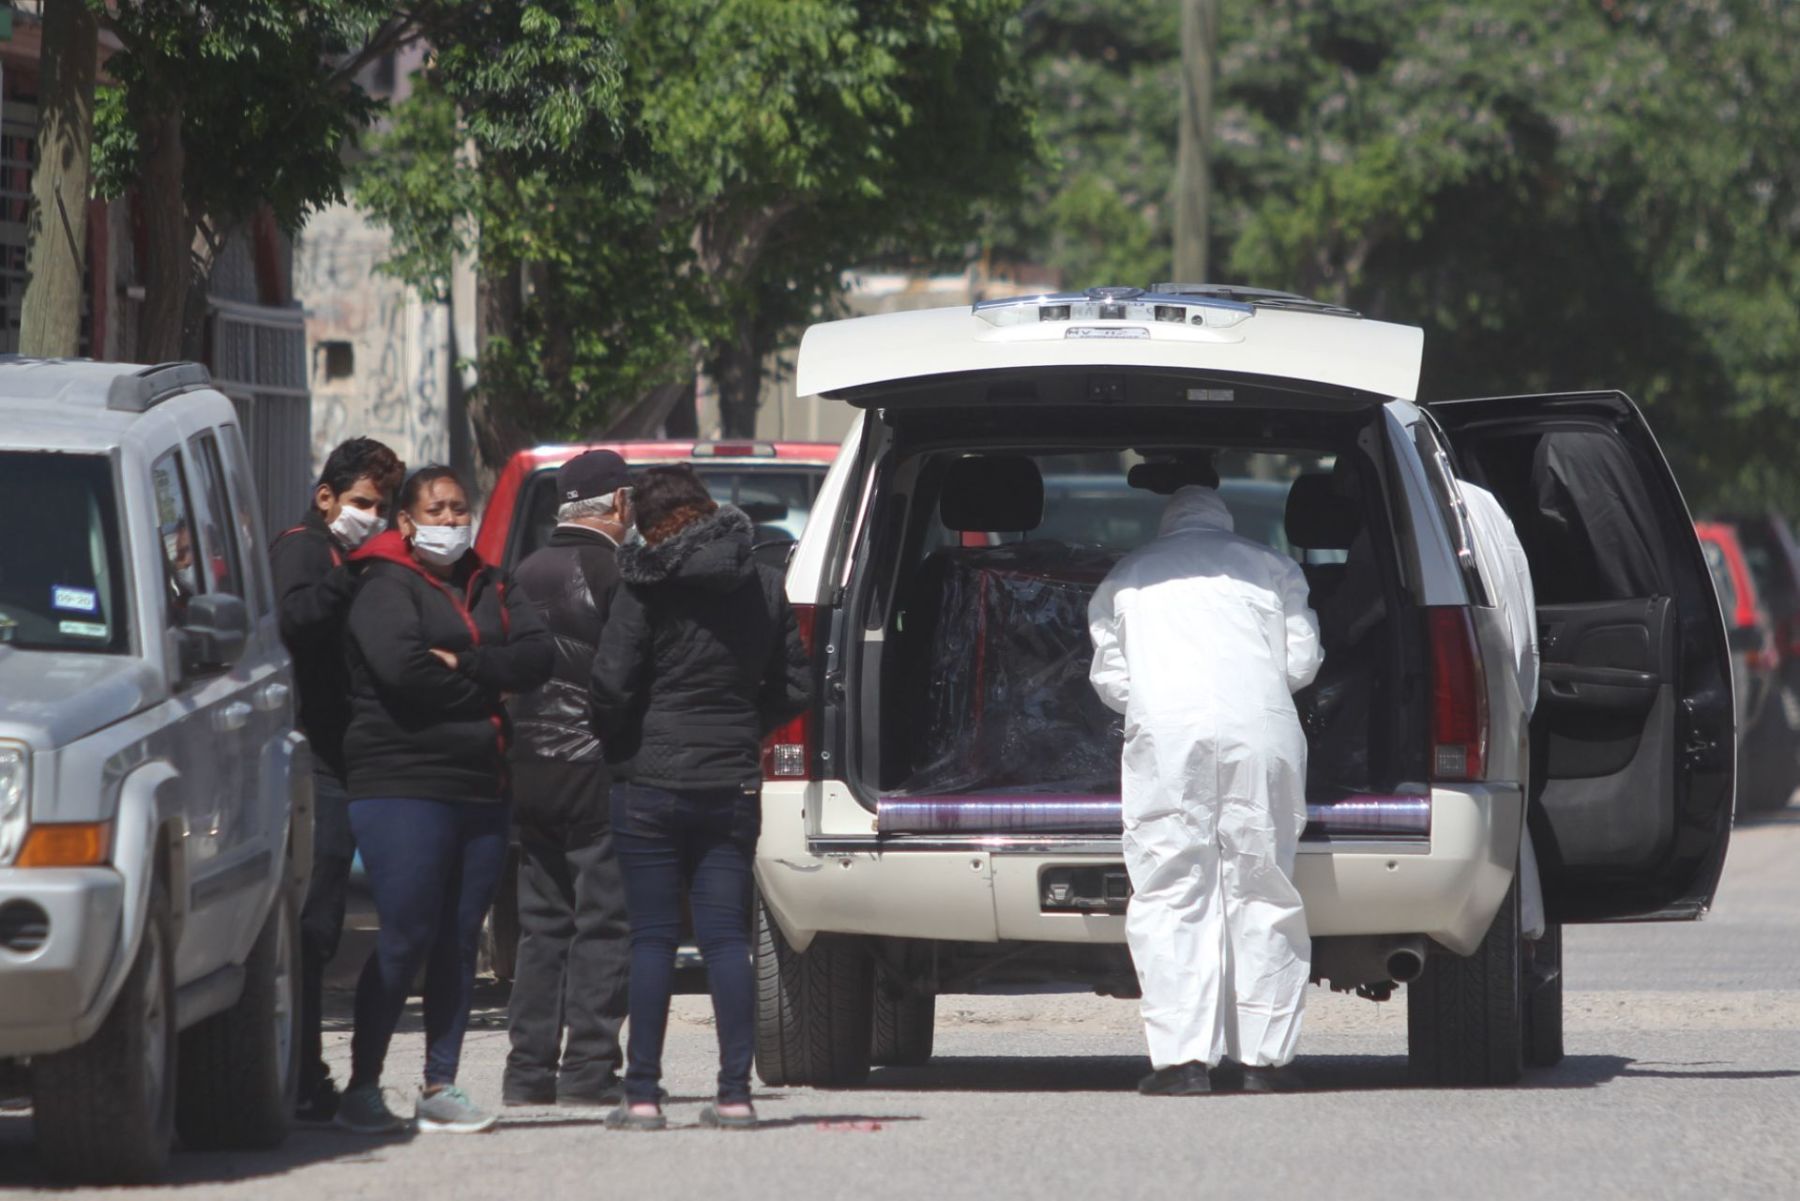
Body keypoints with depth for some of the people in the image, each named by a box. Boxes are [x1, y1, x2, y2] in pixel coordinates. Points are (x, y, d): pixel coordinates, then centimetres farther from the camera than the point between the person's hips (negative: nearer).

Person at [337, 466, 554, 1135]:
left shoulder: (491, 587, 16)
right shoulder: (386, 588, -3)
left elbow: (538, 654, 2)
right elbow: (400, 667, -19)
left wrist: (462, 665, -12)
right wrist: (488, 687, -7)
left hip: (481, 788, 6)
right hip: (404, 784, -6)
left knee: (459, 941, 7)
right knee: (406, 938, -11)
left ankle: (440, 1086, 12)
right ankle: (362, 1088, -6)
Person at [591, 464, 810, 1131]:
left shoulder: (647, 588, -8)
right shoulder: (763, 586, 6)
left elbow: (611, 683, -13)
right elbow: (794, 688, 8)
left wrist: (616, 746, 4)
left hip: (653, 778, -4)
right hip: (733, 784, 4)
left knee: (652, 938, -1)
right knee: (726, 938, 6)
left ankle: (643, 1094, -3)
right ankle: (735, 1093, 1)